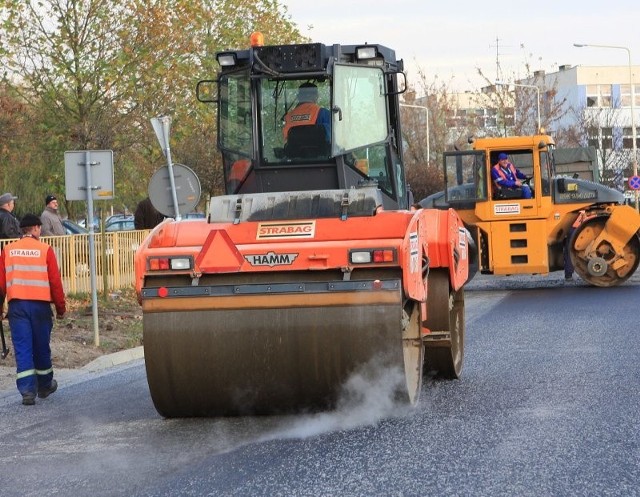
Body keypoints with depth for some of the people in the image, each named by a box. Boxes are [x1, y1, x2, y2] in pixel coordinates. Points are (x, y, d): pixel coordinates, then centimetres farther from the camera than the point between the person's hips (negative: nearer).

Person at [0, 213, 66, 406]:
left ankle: (27, 391, -6)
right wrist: (60, 307, 6)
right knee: (41, 347, 13)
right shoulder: (45, 250, -2)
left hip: (16, 305, 1)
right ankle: (45, 386, 28)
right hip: (40, 304, -1)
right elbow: (55, 281, -3)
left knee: (22, 348, 1)